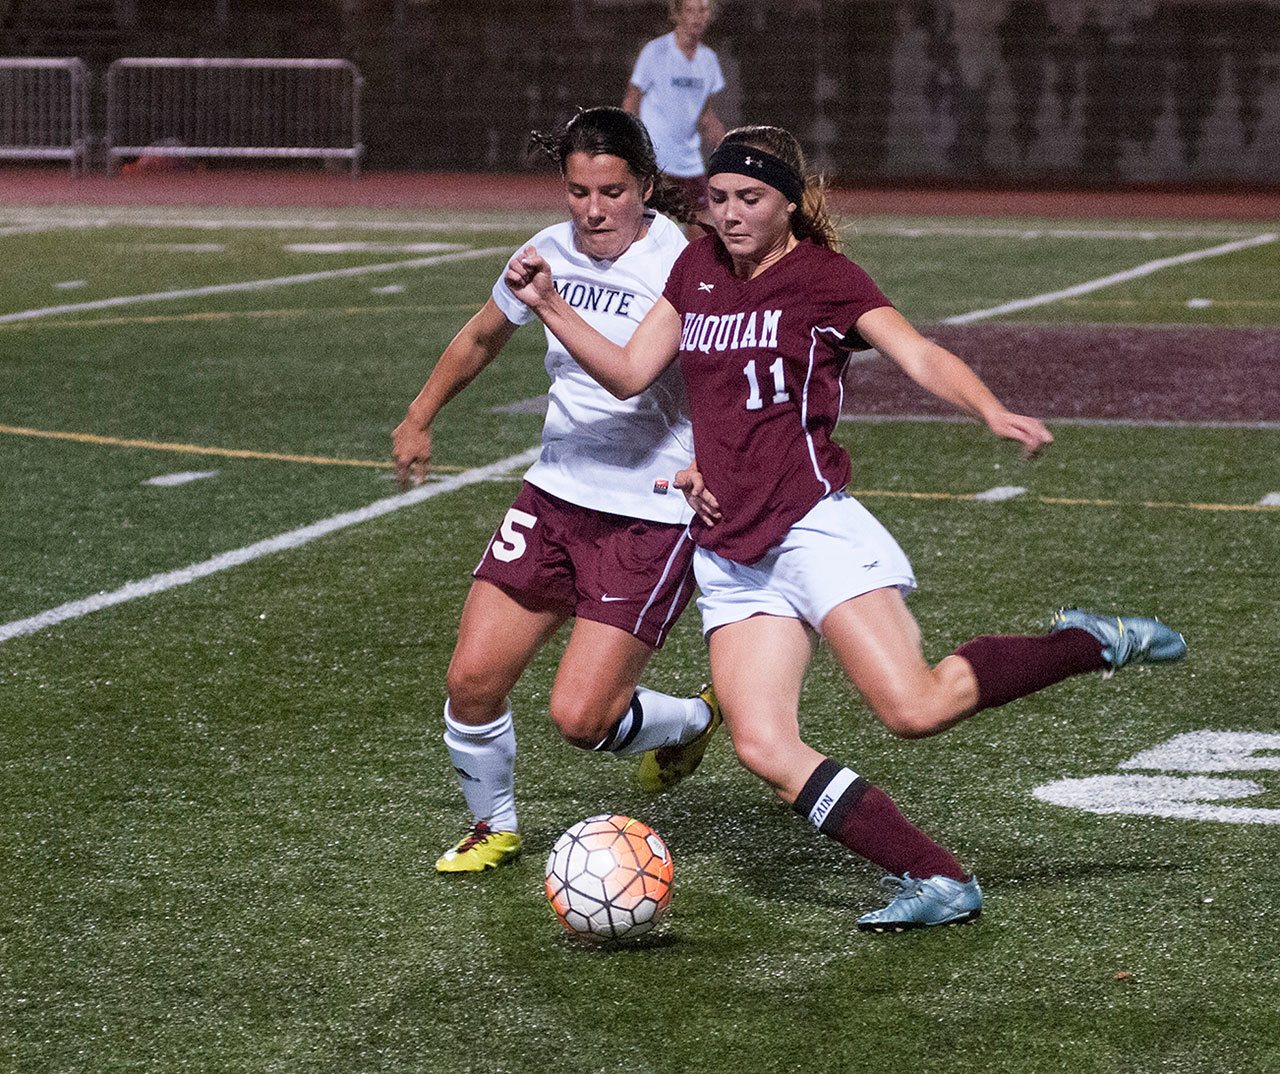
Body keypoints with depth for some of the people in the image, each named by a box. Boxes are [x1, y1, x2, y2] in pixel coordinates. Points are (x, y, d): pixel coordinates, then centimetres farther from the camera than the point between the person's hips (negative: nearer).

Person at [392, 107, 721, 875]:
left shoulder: (681, 267, -15)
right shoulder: (551, 251, 4)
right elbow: (483, 337, 23)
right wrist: (419, 420, 33)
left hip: (653, 516, -6)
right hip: (555, 495, 6)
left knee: (580, 717, -12)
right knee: (472, 680, -1)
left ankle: (692, 720, 21)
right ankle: (495, 828, 26)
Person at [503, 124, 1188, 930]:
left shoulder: (825, 277, -2)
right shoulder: (697, 270, 14)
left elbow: (922, 358, -13)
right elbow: (628, 374, 16)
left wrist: (994, 412, -31)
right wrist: (547, 303, 4)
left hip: (813, 525, -5)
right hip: (730, 551, 6)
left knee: (913, 707, -18)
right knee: (765, 748, -11)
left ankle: (1092, 645, 5)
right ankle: (939, 881, -6)